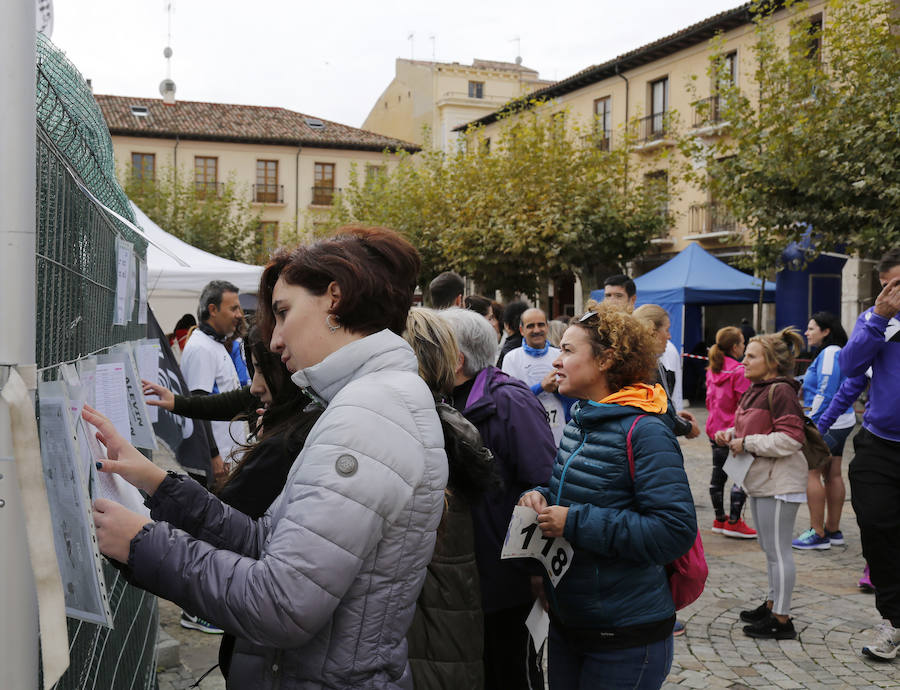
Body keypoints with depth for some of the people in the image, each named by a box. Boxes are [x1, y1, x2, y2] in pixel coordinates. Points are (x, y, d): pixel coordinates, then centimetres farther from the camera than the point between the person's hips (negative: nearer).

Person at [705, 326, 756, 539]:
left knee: (718, 474, 12)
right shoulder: (739, 372, -15)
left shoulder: (712, 370, 8)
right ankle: (733, 522, -2)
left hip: (715, 429, 8)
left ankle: (720, 519, 21)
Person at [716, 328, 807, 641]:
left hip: (778, 483, -10)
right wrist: (730, 434, 6)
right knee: (769, 548, 19)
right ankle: (772, 604, 32)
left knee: (778, 550, -2)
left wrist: (747, 444, -19)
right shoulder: (755, 390, 13)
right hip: (760, 480, 10)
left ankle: (781, 620, 7)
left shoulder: (781, 391, -17)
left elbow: (790, 438, -23)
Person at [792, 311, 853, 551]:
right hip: (840, 423, 10)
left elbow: (825, 393, -20)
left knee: (812, 473, -7)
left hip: (828, 423, -10)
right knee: (832, 475, 12)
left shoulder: (829, 353, -14)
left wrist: (810, 423, -18)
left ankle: (818, 533, -4)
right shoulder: (835, 352, 16)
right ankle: (833, 530, 18)